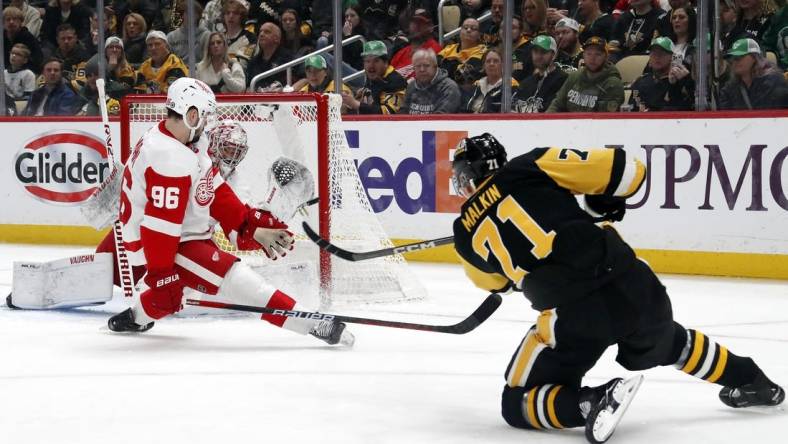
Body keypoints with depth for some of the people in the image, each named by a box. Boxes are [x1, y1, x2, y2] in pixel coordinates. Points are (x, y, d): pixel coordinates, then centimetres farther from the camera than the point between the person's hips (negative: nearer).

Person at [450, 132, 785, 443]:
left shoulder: (466, 230, 13)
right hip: (629, 281, 4)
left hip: (572, 312, -4)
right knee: (668, 340, 37)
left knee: (518, 403, 12)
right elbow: (623, 169, 6)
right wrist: (604, 202, 26)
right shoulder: (534, 165, 10)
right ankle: (752, 381, 49)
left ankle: (592, 402, -14)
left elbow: (495, 280, 33)